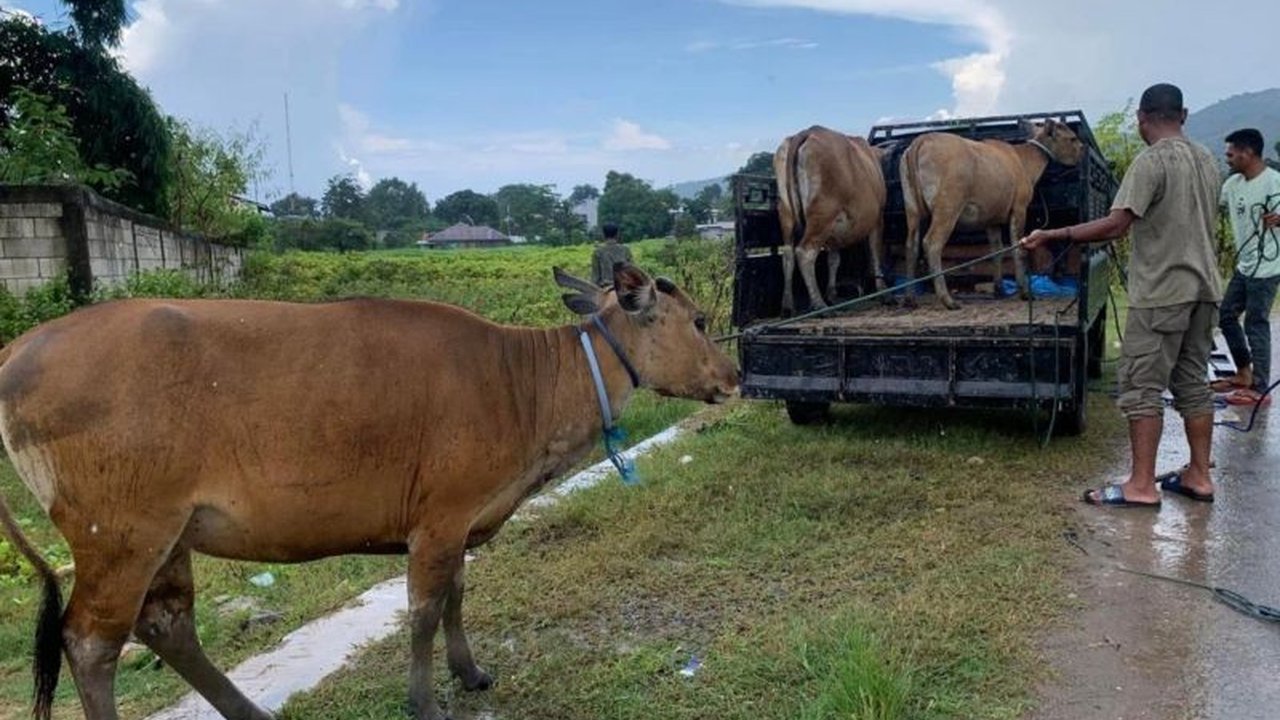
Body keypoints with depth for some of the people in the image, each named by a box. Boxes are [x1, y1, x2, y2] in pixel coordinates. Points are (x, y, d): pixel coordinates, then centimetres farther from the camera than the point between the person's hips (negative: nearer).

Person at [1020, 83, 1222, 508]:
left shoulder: (1152, 162, -14)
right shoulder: (1207, 160, 12)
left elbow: (1115, 226, -24)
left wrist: (1054, 236, -20)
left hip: (1162, 292, -8)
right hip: (1203, 289, 8)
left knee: (1143, 387, -4)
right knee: (1193, 383, 14)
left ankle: (1142, 486, -3)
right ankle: (1198, 476, 20)